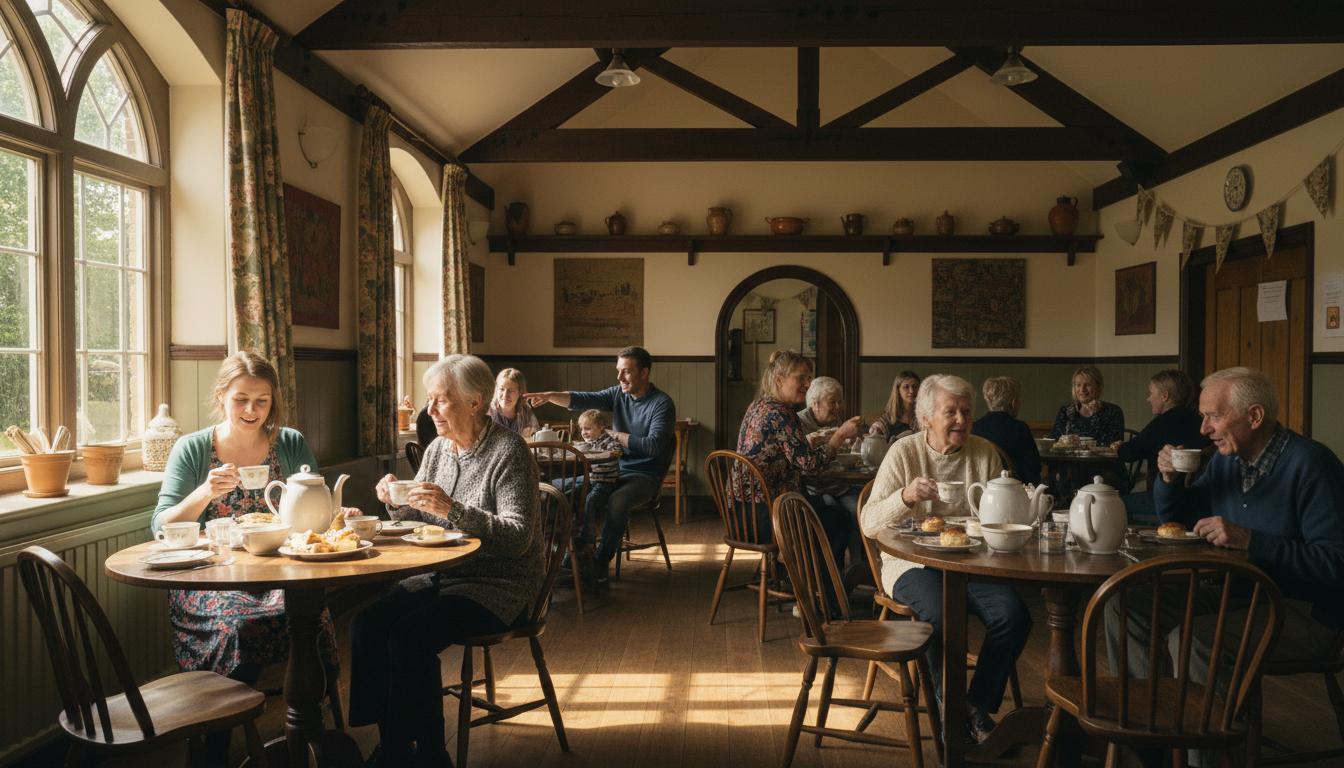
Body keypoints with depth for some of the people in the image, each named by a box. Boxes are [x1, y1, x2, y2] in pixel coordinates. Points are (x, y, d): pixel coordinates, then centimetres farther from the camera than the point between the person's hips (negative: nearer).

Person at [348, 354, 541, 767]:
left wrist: (452, 510, -30)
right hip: (440, 576, 7)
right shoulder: (437, 449, 8)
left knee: (410, 636, -26)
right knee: (366, 621, -14)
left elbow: (518, 537, -21)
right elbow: (416, 524, 16)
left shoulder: (508, 451, -14)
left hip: (498, 584, -7)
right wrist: (397, 502, -7)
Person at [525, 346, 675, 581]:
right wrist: (549, 396, -19)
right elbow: (583, 400, -4)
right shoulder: (618, 394, 7)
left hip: (645, 476, -7)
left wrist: (617, 435, -13)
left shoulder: (662, 403, -11)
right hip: (616, 471, 7)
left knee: (617, 500, -35)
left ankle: (600, 565, -22)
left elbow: (654, 445, -22)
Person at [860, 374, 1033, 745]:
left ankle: (979, 707, -2)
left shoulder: (984, 453, 8)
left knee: (1013, 614, -23)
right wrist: (905, 496, -25)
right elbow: (869, 524, -8)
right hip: (913, 562, -3)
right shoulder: (904, 452, -2)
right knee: (941, 614, -32)